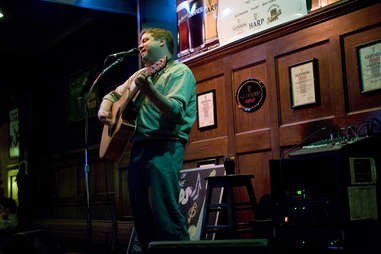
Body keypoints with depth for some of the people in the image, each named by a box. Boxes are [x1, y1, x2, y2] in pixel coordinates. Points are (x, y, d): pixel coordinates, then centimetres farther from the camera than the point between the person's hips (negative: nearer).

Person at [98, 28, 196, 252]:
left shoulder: (179, 71, 0)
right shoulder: (141, 74, 24)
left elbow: (175, 110, -17)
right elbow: (113, 95, 34)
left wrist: (149, 90, -32)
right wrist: (104, 110, 12)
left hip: (164, 148, -8)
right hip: (138, 148, 8)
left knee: (165, 215, -13)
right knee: (141, 217, 8)